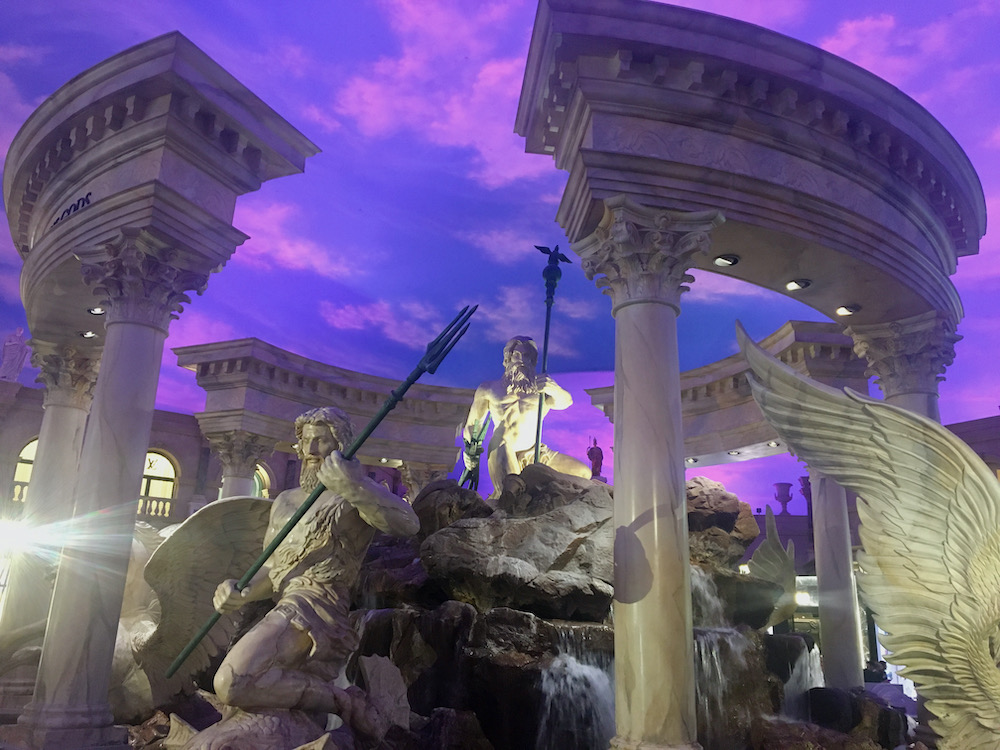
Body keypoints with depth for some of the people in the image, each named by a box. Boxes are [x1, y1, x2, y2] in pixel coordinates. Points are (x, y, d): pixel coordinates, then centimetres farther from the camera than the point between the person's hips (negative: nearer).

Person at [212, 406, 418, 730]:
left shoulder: (353, 496, -4)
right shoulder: (285, 501, 19)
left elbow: (408, 524, -24)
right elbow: (273, 569, 19)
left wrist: (353, 486, -37)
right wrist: (241, 593, -3)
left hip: (314, 605, -9)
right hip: (288, 609, 9)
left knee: (232, 682, -29)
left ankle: (340, 700, -13)